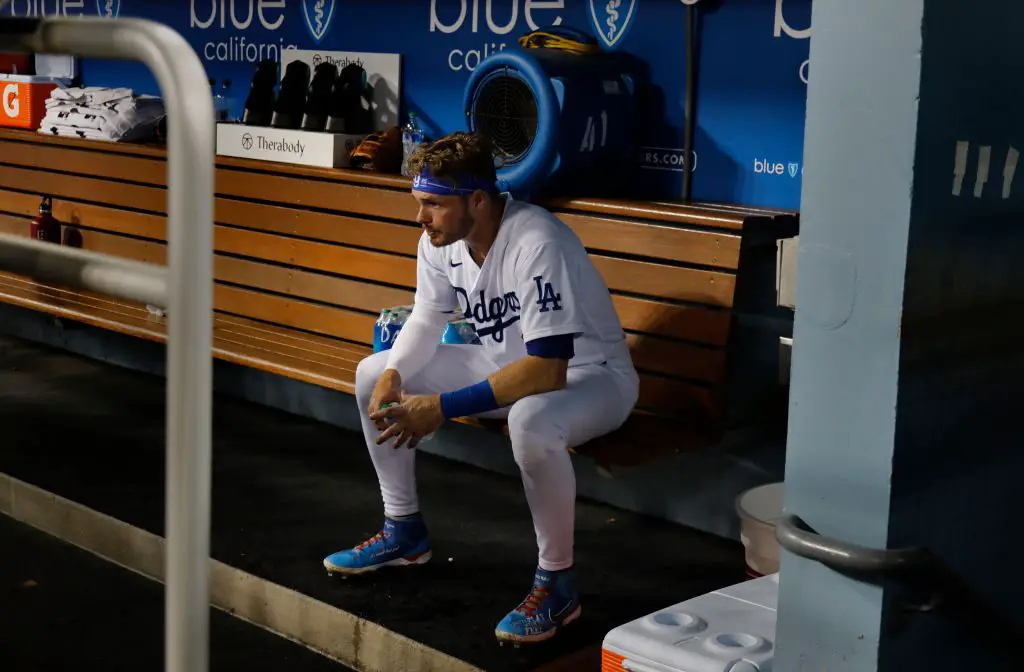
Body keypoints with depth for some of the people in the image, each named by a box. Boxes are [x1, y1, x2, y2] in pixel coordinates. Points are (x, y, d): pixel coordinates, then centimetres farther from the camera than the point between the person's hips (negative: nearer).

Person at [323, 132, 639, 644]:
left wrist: (443, 407, -34)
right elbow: (426, 319, 6)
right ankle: (404, 532, 16)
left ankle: (557, 582, -19)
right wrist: (393, 375, -14)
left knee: (531, 422, -42)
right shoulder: (440, 241, -9)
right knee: (372, 375, 3)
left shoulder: (537, 244, -33)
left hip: (589, 375, -8)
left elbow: (546, 371, -36)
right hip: (507, 362, 8)